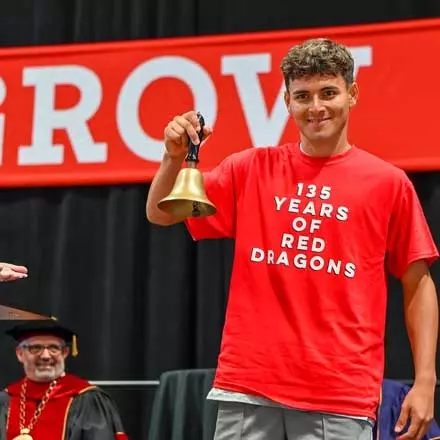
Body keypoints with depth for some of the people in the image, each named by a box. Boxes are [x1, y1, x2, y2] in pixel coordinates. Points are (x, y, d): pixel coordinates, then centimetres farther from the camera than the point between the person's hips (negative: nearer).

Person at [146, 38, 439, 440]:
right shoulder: (252, 168, 9)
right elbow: (160, 214, 13)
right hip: (248, 389, 2)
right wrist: (175, 157, -6)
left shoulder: (388, 182, 3)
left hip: (342, 398, -2)